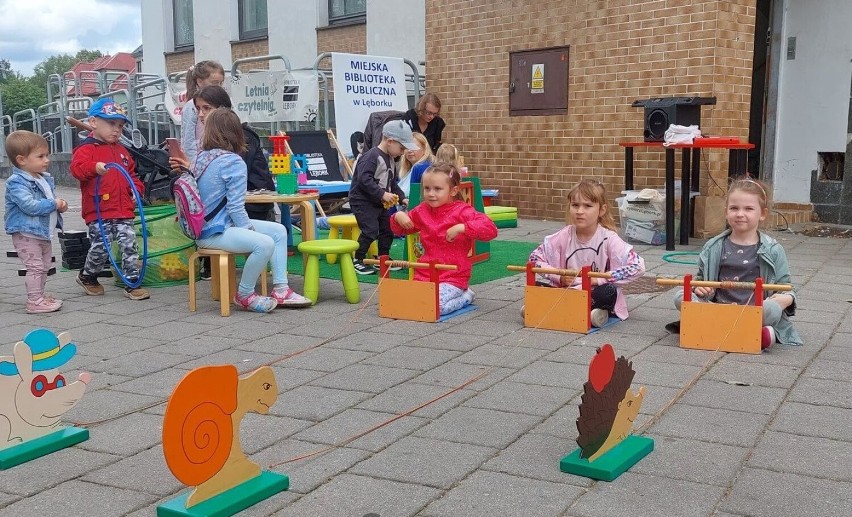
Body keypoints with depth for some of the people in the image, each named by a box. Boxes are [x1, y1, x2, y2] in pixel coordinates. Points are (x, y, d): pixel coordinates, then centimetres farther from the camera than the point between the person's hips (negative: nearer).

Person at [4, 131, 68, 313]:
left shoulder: (46, 179, 10)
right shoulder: (16, 182, -17)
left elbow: (52, 198, 24)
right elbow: (29, 205, -28)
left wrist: (61, 206, 1)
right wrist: (54, 204, -20)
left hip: (43, 232, 9)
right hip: (26, 233, -9)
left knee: (44, 266, 18)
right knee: (35, 266, -9)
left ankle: (39, 295, 31)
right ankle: (34, 301, -4)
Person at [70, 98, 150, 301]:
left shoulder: (121, 150, 20)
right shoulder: (86, 149, -3)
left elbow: (131, 173, 29)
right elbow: (77, 167, -20)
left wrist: (137, 189, 10)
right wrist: (95, 168, -39)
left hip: (124, 211, 6)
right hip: (99, 211, -6)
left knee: (129, 245, -1)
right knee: (101, 247, -3)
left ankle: (132, 283, 5)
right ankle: (87, 276, 24)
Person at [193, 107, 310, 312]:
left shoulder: (201, 156, 10)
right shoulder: (233, 162, -16)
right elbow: (235, 208, -18)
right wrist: (248, 229, -5)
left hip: (205, 224, 10)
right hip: (214, 232, -10)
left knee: (279, 231, 11)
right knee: (265, 244, -32)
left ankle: (280, 289, 10)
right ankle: (245, 295, -10)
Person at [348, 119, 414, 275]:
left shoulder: (391, 160, 11)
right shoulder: (372, 156, -19)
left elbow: (393, 183, 19)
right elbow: (364, 179, -28)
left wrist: (402, 198, 6)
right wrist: (382, 194, -29)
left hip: (380, 203, 9)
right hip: (363, 201, -9)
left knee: (387, 229, 11)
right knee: (370, 231, -14)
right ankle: (357, 261, -1)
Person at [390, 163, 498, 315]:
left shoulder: (462, 211, -9)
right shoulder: (422, 211, 9)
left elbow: (490, 229, -22)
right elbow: (400, 229, 25)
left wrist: (462, 228, -31)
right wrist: (399, 217, 1)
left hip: (453, 277, -7)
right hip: (425, 275, 7)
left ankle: (465, 296, 6)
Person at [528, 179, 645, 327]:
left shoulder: (608, 239, -13)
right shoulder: (564, 236, -4)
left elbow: (638, 266, -20)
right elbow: (535, 258, 1)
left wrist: (601, 278, -24)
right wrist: (559, 277, -13)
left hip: (595, 294, -3)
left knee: (608, 292, -36)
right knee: (537, 283, -20)